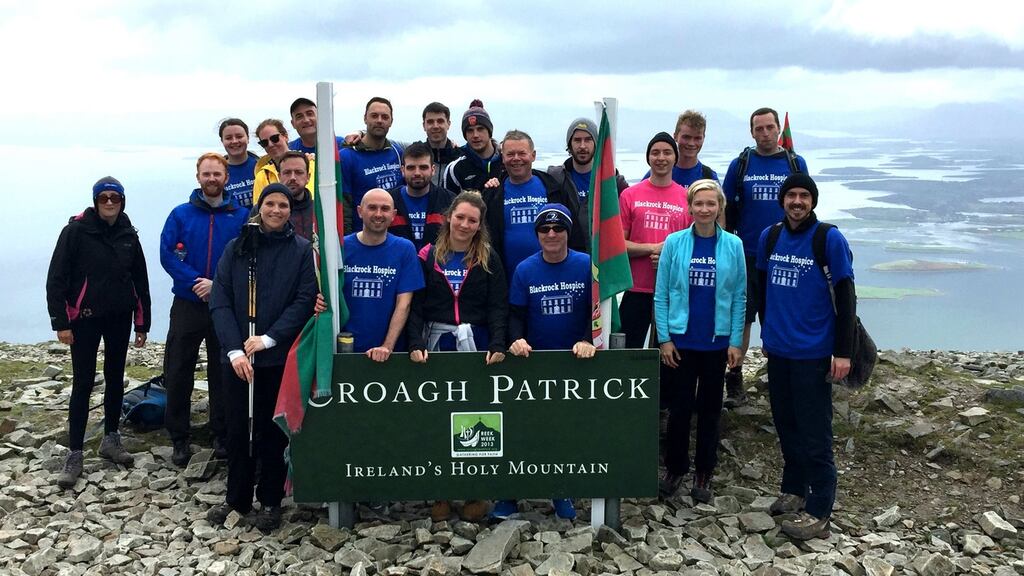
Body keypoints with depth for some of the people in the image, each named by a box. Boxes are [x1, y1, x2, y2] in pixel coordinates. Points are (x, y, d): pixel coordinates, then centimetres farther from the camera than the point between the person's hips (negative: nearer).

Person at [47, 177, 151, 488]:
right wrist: (60, 322, -12)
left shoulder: (128, 235, 4)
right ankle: (74, 455, 4)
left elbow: (140, 281, 9)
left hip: (119, 318, 4)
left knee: (115, 378, 12)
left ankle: (111, 439, 28)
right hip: (85, 319, -4)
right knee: (83, 384, -3)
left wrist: (142, 323, 8)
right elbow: (56, 278, -9)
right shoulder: (76, 230, -8)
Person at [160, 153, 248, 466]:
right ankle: (179, 439, 15)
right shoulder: (180, 214, 3)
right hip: (187, 305, 1)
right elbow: (167, 254, -5)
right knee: (178, 373, 3)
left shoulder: (241, 216, 1)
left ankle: (222, 436, 20)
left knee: (223, 372, 8)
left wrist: (217, 284, -17)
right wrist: (195, 282, -17)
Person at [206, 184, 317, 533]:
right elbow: (220, 301, 0)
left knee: (272, 429, 6)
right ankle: (236, 498, 24)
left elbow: (305, 300, -7)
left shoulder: (302, 250, 1)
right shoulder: (236, 248, 6)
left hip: (280, 357, -2)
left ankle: (270, 501, 19)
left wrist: (269, 339, -15)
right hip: (237, 356, 2)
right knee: (238, 427, 9)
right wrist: (234, 350, -11)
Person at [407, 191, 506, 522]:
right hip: (436, 344, 1)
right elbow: (415, 305, 0)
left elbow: (498, 308, -3)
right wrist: (416, 344, -13)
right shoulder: (428, 257, 6)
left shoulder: (489, 260, 5)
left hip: (476, 345, -1)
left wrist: (497, 346, -17)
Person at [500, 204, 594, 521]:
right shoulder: (525, 270, -1)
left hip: (576, 362, 0)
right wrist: (517, 339, -21)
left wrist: (587, 341, -21)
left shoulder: (587, 265, -6)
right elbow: (516, 314, -2)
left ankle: (562, 492, 26)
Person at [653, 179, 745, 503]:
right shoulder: (674, 243, -4)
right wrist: (664, 338, -6)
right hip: (681, 339, -1)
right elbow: (661, 294, -2)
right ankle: (674, 469, 23)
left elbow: (739, 297, 1)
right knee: (680, 407, 7)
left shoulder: (733, 245, -1)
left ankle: (703, 474, 23)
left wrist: (735, 342, -3)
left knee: (710, 408, 11)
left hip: (716, 341, 1)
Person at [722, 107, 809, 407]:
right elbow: (725, 209, 6)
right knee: (741, 319, -1)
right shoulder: (740, 164, 4)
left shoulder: (796, 164, 7)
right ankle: (734, 383, 7)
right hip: (747, 255, -1)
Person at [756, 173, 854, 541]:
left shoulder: (830, 239, -8)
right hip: (778, 350, 5)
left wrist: (843, 352, -11)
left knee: (814, 433, -2)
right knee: (786, 424, 14)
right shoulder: (769, 237, 7)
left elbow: (846, 297, -8)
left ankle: (819, 512, 5)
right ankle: (794, 490, 30)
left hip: (813, 352, -5)